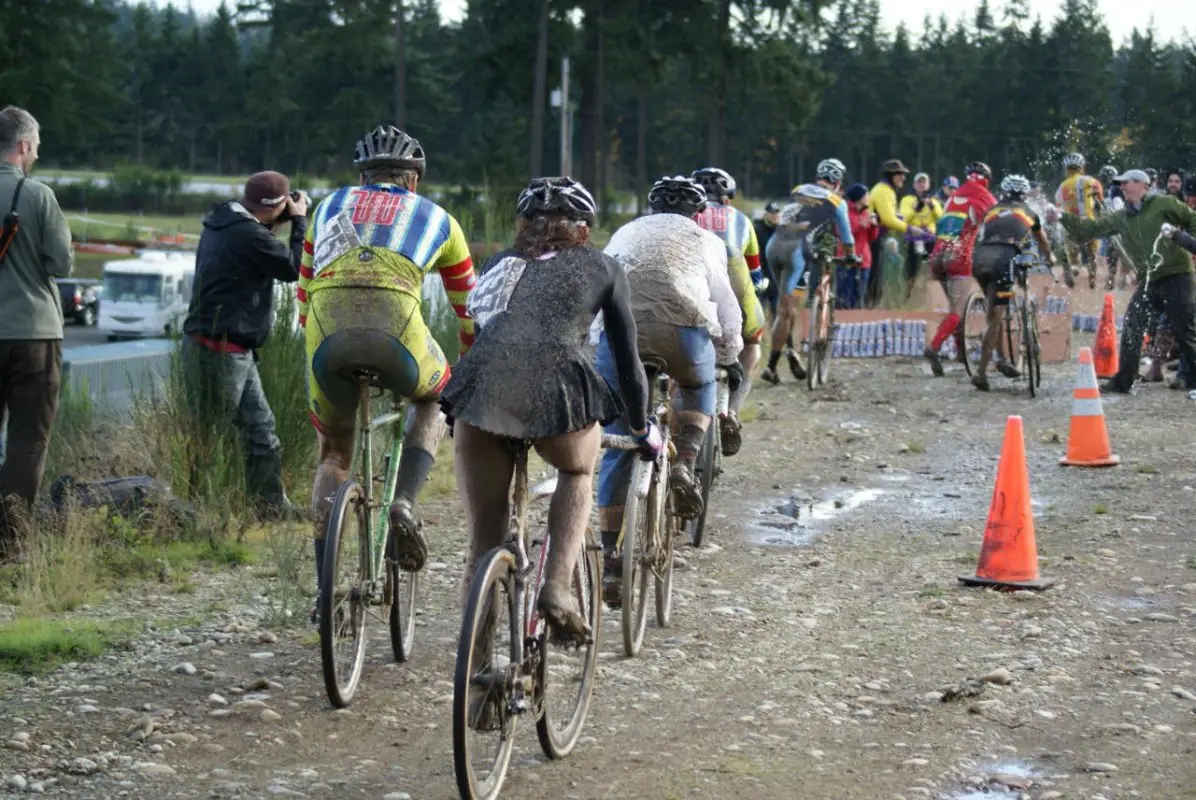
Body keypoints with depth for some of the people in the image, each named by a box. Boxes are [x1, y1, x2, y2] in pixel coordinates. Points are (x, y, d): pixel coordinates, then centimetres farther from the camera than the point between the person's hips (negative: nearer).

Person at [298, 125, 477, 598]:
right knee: (431, 401, 33)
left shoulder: (329, 208, 32)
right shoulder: (438, 219, 28)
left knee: (333, 455, 24)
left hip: (328, 339, 1)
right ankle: (404, 503, 7)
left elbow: (305, 298, 36)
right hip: (397, 331, -1)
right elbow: (469, 310, 36)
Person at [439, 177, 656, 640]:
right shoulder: (601, 267, 24)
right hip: (555, 386, -2)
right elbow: (627, 358, 25)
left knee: (483, 541, 14)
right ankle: (557, 589, 12)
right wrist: (643, 430, 37)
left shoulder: (499, 264, 31)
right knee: (579, 470, 30)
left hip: (480, 392, 2)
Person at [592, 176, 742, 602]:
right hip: (682, 327, -2)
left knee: (617, 447, 11)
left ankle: (611, 562, 8)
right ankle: (685, 464, 8)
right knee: (699, 386, 34)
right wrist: (730, 358, 46)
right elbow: (725, 306, 30)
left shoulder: (625, 234, 36)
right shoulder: (704, 239, 28)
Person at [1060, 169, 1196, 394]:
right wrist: (1062, 218, -3)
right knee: (1131, 327, -2)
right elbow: (1089, 229, 8)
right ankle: (1123, 380, 2)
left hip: (1177, 276, -6)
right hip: (1149, 280, 6)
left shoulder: (1163, 204, -4)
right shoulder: (1121, 218, 11)